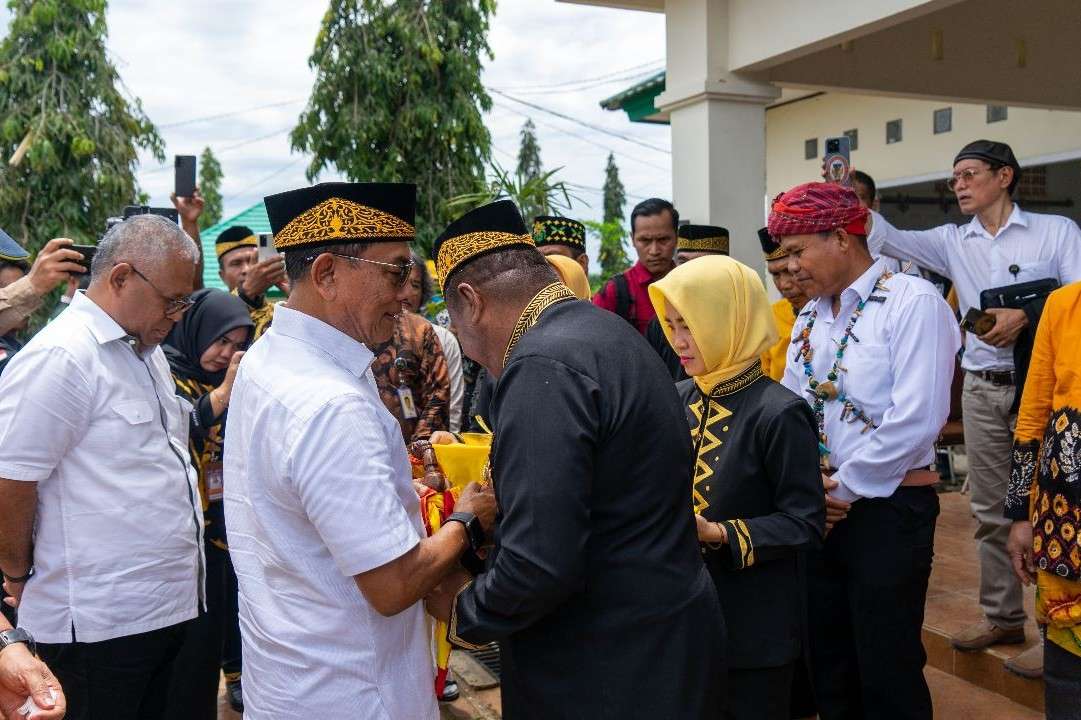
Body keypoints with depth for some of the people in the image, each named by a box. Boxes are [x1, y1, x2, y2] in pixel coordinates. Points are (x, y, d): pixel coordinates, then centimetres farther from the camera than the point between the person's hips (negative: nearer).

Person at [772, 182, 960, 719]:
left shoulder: (913, 302, -13)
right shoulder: (808, 317, 10)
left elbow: (917, 418, -21)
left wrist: (846, 488, -14)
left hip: (888, 508, -7)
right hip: (818, 508, 7)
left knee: (886, 672, 4)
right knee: (827, 659, 17)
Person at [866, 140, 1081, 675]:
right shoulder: (953, 242, 9)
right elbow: (885, 239, -1)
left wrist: (1026, 315, -22)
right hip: (982, 390, 4)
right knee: (990, 511, 11)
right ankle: (1002, 616, 25)